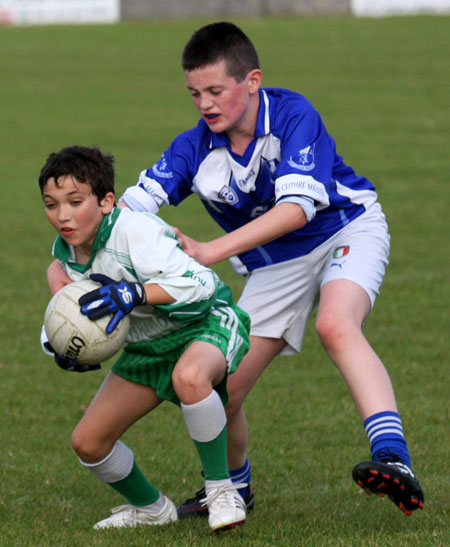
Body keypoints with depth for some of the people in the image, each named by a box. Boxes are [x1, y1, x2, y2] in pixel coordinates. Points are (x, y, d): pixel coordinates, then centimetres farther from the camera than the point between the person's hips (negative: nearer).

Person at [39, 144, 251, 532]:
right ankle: (150, 508, 28)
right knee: (88, 442, 0)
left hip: (207, 322, -8)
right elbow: (82, 310, 14)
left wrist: (132, 294, -43)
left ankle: (221, 491, -24)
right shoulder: (65, 252, -3)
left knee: (189, 377, -44)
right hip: (149, 346, 8)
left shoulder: (135, 231, -28)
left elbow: (198, 282, -35)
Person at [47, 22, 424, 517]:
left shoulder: (293, 116, -25)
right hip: (274, 265, 5)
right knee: (223, 390, -2)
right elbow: (130, 206, -15)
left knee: (336, 325, -37)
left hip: (347, 230, -5)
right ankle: (232, 488, 28)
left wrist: (211, 251, -41)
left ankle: (393, 459, -49)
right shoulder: (196, 150, -12)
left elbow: (296, 208, -35)